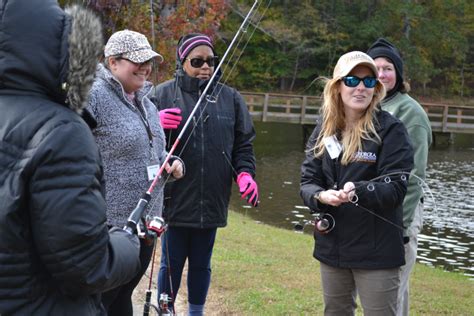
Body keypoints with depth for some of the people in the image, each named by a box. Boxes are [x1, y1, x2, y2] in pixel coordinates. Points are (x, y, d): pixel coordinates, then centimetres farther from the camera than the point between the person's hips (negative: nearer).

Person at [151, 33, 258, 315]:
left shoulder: (230, 98, 6)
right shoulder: (163, 94, -1)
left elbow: (243, 144, 10)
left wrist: (245, 172, -7)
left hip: (212, 202, 2)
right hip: (175, 200, -2)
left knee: (201, 265, 16)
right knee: (172, 264, 8)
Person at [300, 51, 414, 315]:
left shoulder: (391, 130, -9)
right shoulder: (324, 130, 5)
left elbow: (396, 188, -15)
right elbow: (308, 181, 3)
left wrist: (358, 192, -33)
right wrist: (321, 196, -20)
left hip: (376, 251, -5)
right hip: (332, 245, 5)